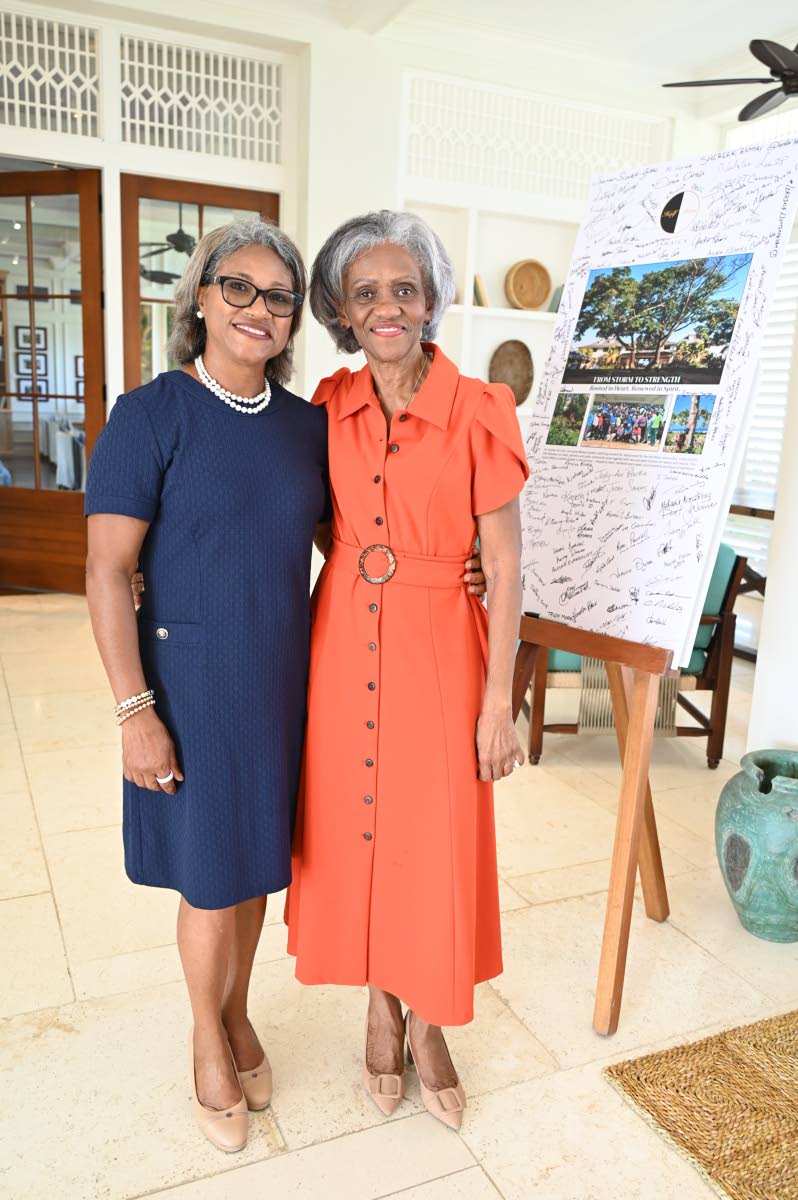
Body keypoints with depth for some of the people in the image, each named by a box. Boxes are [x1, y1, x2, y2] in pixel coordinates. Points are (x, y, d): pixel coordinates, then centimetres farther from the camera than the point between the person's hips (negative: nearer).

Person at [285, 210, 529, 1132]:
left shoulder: (477, 411, -10)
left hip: (437, 650, -3)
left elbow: (504, 565, -8)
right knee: (354, 826, 13)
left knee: (437, 841, 7)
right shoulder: (331, 408, 2)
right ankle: (380, 1008, 38)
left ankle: (428, 1023, 34)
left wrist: (499, 699, -9)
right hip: (344, 648, 4)